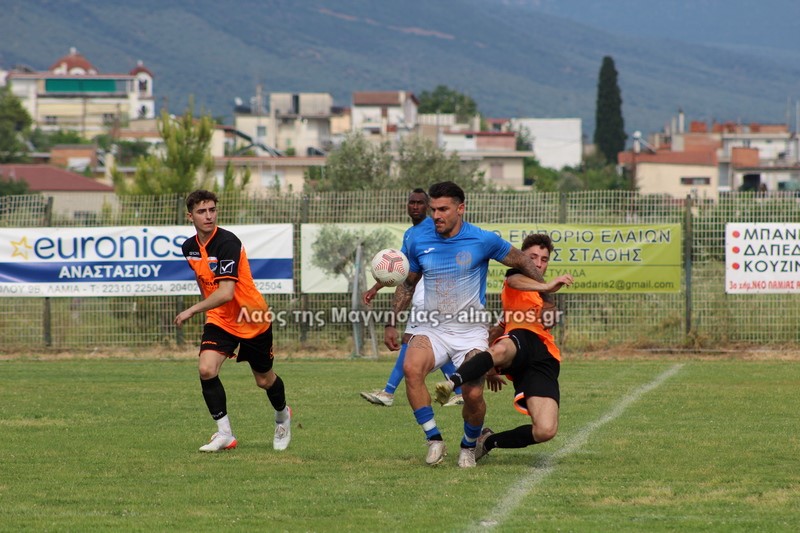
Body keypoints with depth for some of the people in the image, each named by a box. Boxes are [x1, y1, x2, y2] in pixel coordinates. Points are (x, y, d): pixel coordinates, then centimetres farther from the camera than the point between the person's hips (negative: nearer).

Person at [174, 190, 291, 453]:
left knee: (264, 380, 12)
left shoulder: (228, 243, -26)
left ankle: (283, 416, 45)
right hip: (219, 320, 5)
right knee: (206, 370, -19)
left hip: (253, 319, -5)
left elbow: (226, 293, -34)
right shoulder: (190, 247, -2)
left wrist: (192, 311, -33)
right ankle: (224, 434, -8)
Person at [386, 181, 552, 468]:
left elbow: (522, 262, 7)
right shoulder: (418, 239, 0)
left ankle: (469, 447, 17)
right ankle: (434, 440, -19)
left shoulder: (483, 240, -8)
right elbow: (407, 284, 16)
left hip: (471, 332, -2)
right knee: (411, 368, -29)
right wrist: (391, 323, 14)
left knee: (473, 395, -16)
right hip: (433, 328, 2)